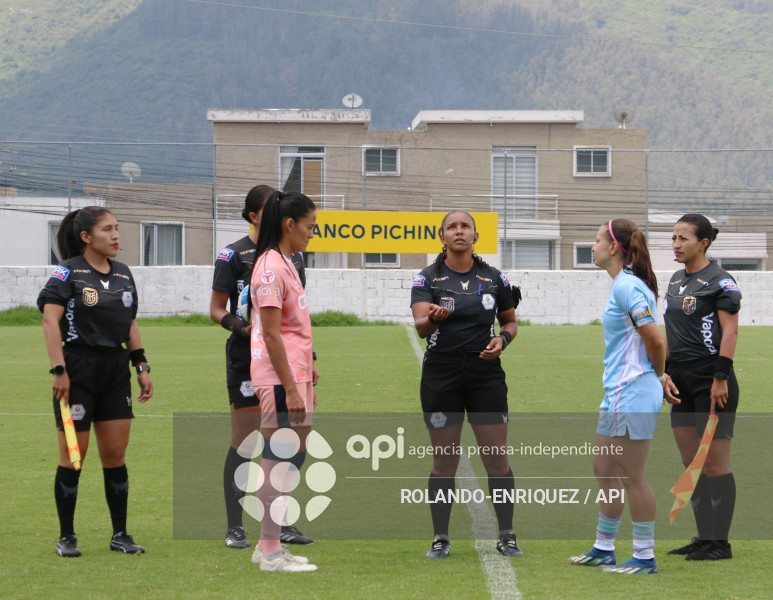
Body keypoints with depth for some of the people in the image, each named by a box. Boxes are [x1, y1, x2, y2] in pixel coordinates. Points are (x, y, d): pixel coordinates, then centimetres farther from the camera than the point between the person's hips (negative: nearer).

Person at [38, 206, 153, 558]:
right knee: (73, 456, -1)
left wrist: (142, 367, 13)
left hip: (116, 370, 5)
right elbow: (50, 320, -13)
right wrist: (58, 370, -19)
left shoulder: (123, 274, 12)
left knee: (115, 454, 5)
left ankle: (120, 535, 12)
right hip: (78, 370, -5)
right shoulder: (67, 272, -6)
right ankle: (66, 537, 9)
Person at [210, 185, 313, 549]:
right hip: (248, 359, -5)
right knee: (244, 443, -4)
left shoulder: (292, 254, 13)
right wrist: (243, 327, -21)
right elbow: (216, 310, -3)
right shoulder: (233, 255, -4)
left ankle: (281, 524, 14)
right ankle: (235, 528, 2)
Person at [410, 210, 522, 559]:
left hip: (486, 375, 1)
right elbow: (420, 325, -16)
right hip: (441, 376, -1)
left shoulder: (494, 278, 6)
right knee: (444, 460, 2)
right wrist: (433, 318, -39)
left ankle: (507, 537, 10)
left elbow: (510, 321, 17)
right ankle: (440, 540, 11)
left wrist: (503, 339, -5)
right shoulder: (428, 278, -1)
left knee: (497, 458, 0)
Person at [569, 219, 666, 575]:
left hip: (632, 395, -10)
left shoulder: (627, 287, -16)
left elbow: (655, 341, -17)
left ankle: (645, 558, 5)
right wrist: (658, 376, 8)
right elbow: (652, 342, 17)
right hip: (617, 395, 10)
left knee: (631, 477, -3)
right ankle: (603, 550, 26)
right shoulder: (621, 285, 14)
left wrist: (658, 376, -1)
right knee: (604, 470, 16)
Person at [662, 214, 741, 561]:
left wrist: (720, 378, -18)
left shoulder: (719, 281, -9)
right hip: (682, 382, 8)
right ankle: (704, 537, 17)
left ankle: (720, 543, 2)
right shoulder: (675, 280, 14)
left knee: (715, 463, -4)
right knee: (691, 463, 10)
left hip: (711, 381, -8)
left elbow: (730, 331, -14)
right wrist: (664, 374, 9)